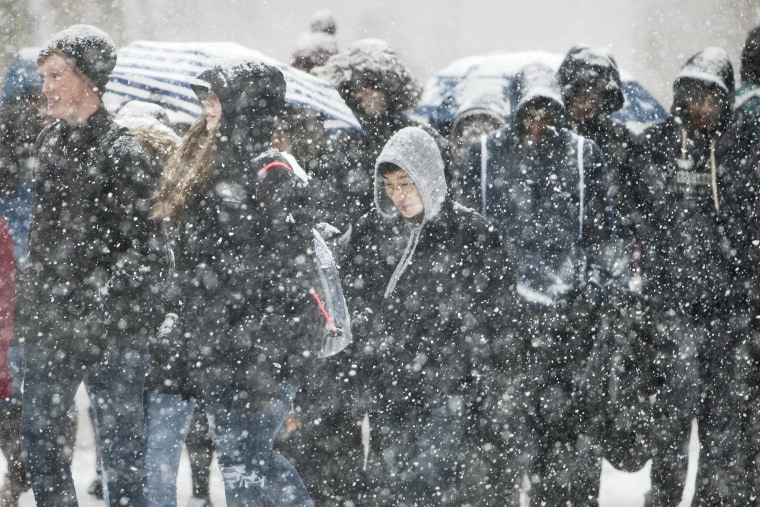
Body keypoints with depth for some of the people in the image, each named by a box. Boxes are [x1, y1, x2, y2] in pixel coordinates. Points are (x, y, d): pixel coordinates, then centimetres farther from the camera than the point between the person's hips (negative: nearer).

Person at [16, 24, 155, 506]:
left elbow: (137, 246, -13)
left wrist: (92, 297, -20)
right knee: (39, 433, 12)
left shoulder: (121, 151, -12)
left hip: (110, 327, -7)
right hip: (50, 322, 7)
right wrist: (33, 298, 15)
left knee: (119, 442, 0)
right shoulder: (50, 140, 10)